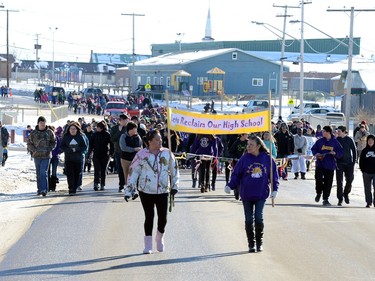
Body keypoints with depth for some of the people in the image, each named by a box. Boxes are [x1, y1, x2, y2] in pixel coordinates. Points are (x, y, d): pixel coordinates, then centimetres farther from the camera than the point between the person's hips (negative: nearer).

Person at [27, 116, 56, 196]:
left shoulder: (49, 132, 1)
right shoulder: (33, 133, 2)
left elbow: (53, 142, 10)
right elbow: (29, 144, 7)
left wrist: (49, 149, -7)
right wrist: (34, 150, -10)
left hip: (46, 156, -2)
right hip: (37, 156, 2)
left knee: (44, 172, -13)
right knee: (38, 174, 9)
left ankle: (44, 190, -15)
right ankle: (39, 189, 18)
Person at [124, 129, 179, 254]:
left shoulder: (167, 153, 2)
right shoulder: (141, 155, -4)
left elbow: (174, 169, 11)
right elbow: (133, 172, -1)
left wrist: (174, 186, 6)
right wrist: (129, 191, -2)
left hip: (163, 191, 1)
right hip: (146, 191, -1)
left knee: (163, 217, -4)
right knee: (149, 217, 1)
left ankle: (160, 238, 24)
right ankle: (148, 245, 12)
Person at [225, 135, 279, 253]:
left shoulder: (267, 158, -2)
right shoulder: (244, 158, -3)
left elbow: (274, 174, 7)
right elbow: (236, 174, 0)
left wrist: (274, 189, -1)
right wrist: (229, 185, -13)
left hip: (261, 194, -1)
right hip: (246, 195, 1)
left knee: (259, 218, -7)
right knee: (249, 219, 5)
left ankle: (259, 243, 10)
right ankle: (251, 244, 17)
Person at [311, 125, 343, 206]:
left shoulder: (335, 142, 0)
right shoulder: (320, 141, 5)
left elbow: (340, 152, 4)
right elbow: (313, 149, 14)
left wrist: (335, 153, -15)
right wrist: (316, 154, -5)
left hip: (330, 166, -1)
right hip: (320, 164, 1)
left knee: (328, 183, 1)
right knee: (318, 179, -12)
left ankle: (325, 199, 11)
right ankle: (319, 193, 17)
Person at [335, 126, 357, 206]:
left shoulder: (349, 140, -1)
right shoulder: (336, 140, 1)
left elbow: (354, 150, 6)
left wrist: (354, 160, 0)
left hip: (349, 163, 0)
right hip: (339, 163, 0)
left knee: (349, 180, 0)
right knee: (339, 182, -3)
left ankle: (346, 194, 26)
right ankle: (340, 199, 3)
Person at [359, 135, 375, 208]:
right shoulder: (364, 151, 7)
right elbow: (361, 161, 9)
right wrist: (362, 170, -2)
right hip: (366, 173, 2)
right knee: (367, 188, 5)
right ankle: (368, 202, 12)